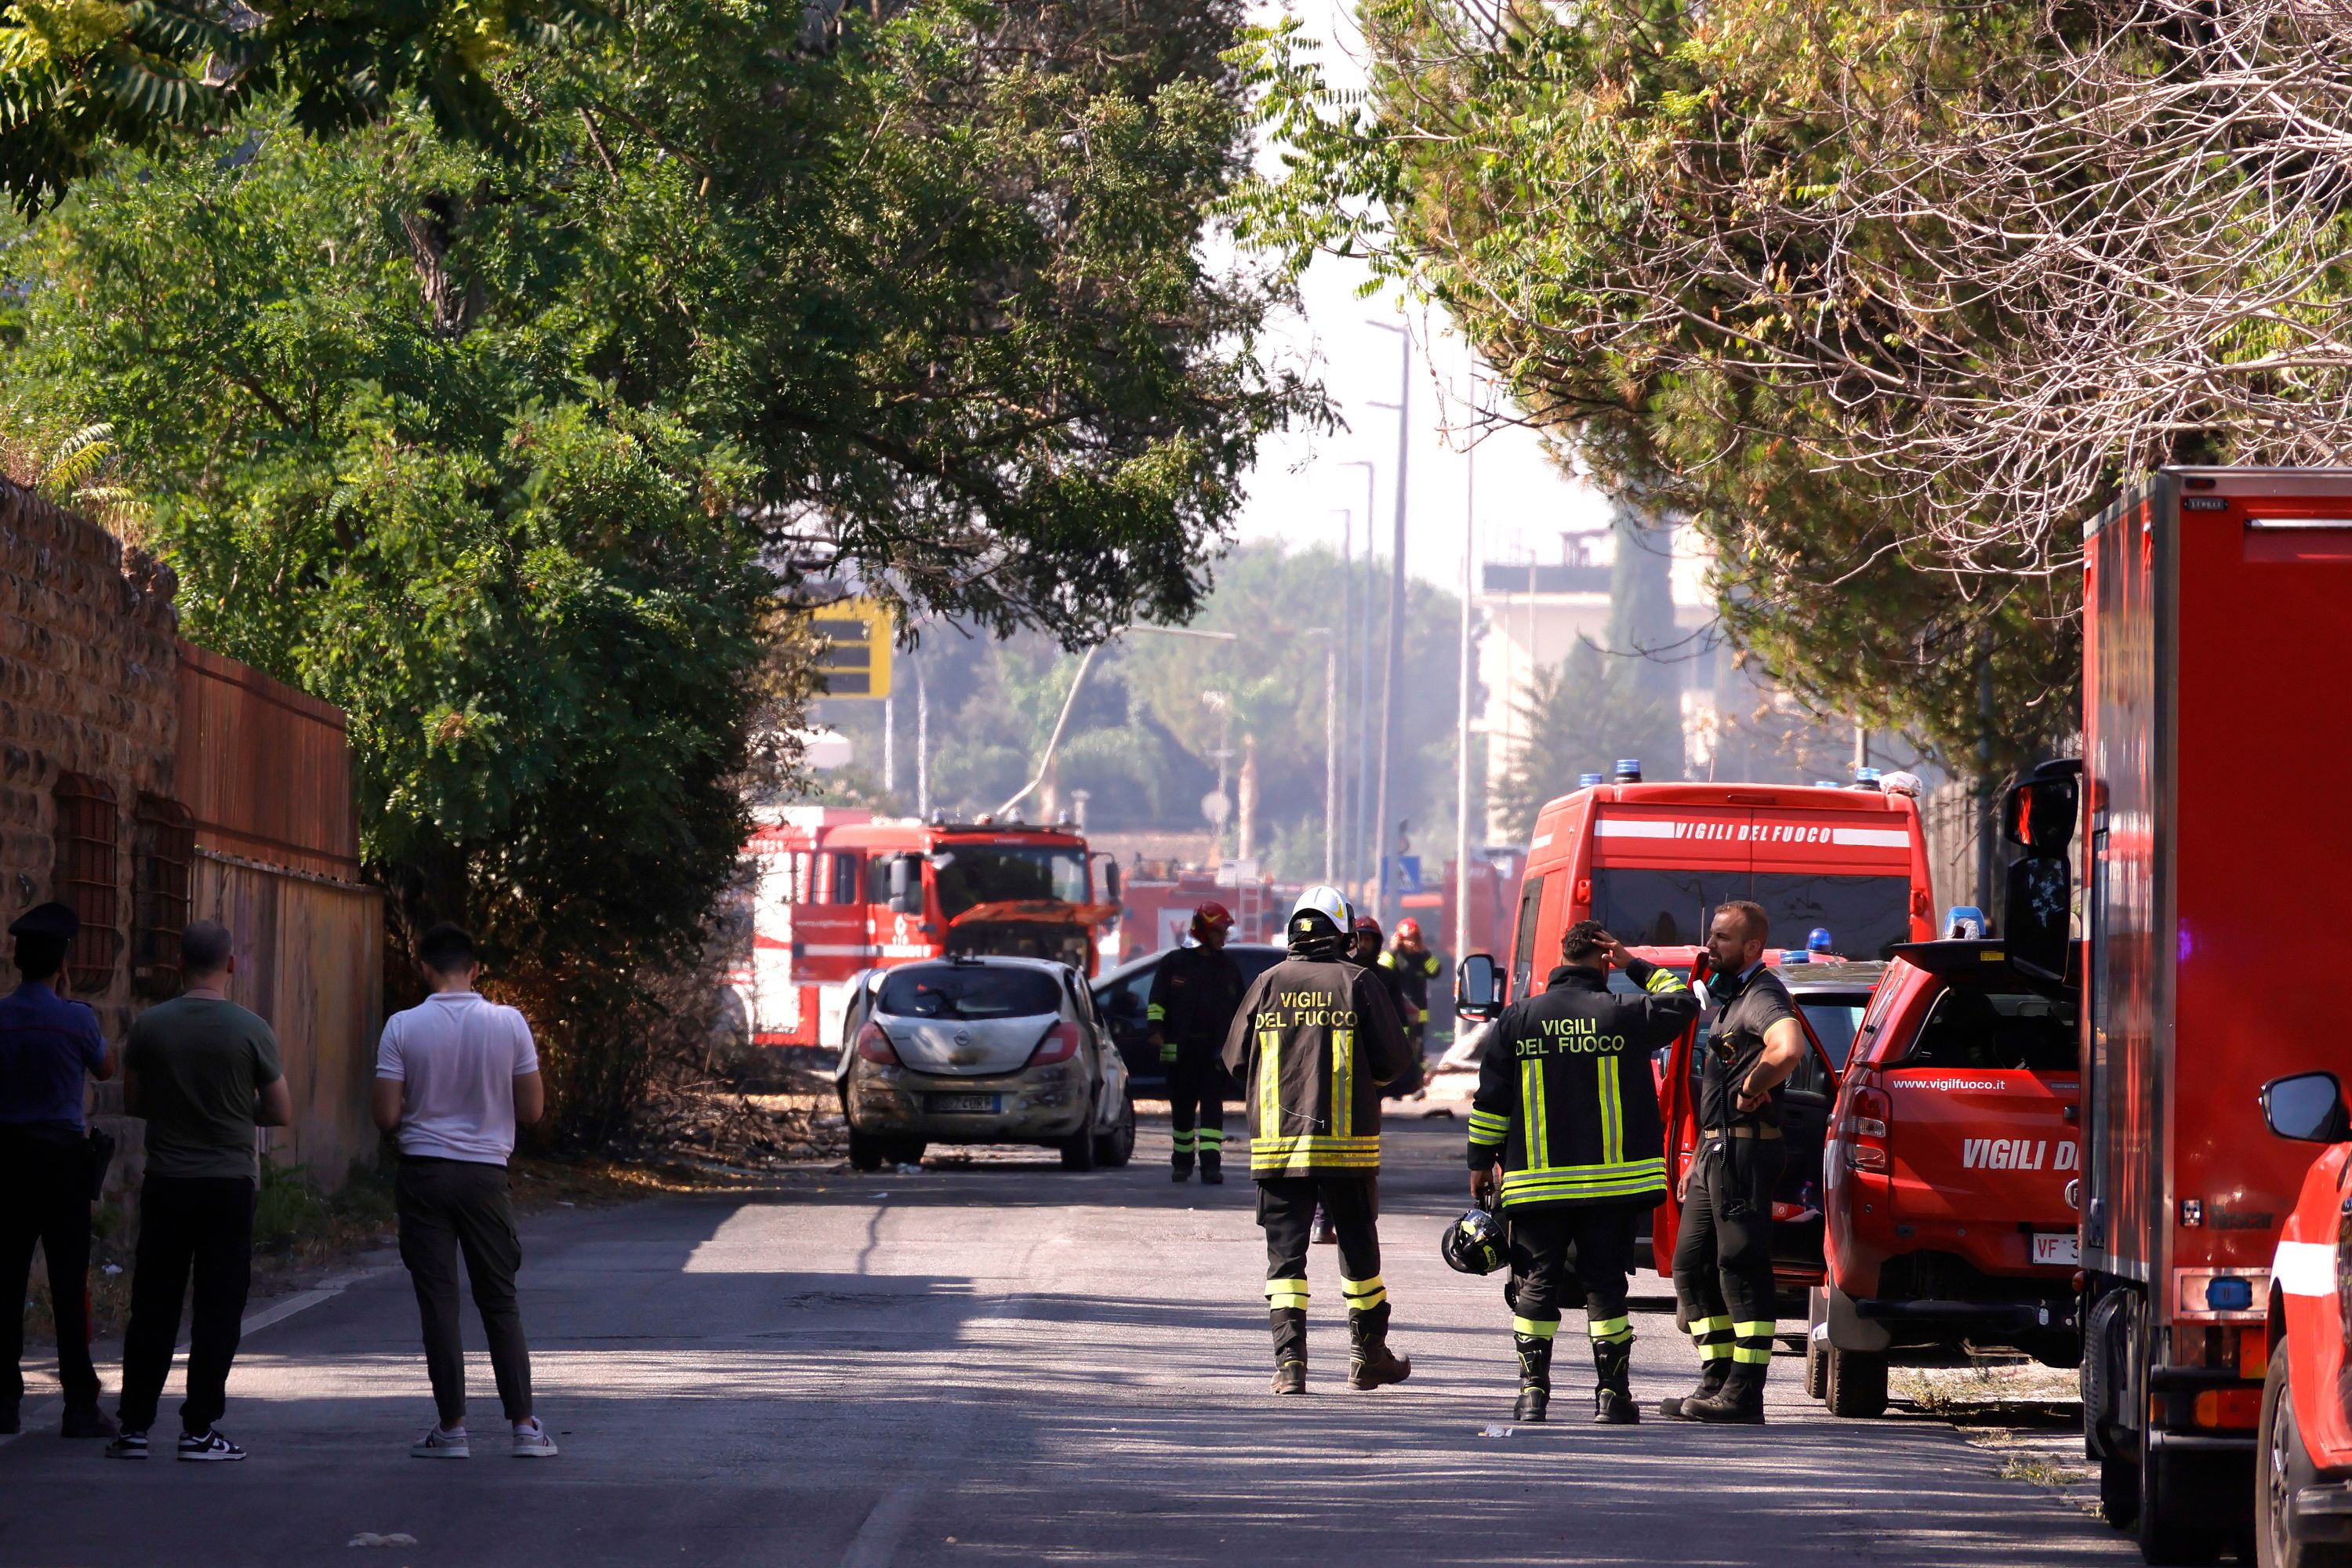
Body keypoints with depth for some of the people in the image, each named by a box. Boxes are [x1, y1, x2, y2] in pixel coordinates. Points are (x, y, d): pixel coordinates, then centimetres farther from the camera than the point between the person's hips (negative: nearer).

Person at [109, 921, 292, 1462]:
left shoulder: (150, 1026, -3)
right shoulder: (251, 1031, -8)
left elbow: (133, 1103, 8)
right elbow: (282, 1113, -2)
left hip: (166, 1184, 2)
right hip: (229, 1184, -2)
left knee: (153, 1307, 8)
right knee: (217, 1309, 4)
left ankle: (134, 1426, 8)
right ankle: (199, 1429, 2)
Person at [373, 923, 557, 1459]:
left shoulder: (404, 1027, -7)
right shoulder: (508, 1023, -4)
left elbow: (387, 1116, -8)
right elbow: (533, 1108, 0)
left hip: (424, 1173, -1)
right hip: (485, 1171, 1)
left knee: (438, 1303, 3)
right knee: (500, 1302, 10)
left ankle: (452, 1428, 2)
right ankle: (524, 1426, 6)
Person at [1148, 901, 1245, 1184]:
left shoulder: (1229, 967, 13)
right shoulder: (1175, 963, 6)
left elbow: (1239, 1010, 20)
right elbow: (1157, 1000, 4)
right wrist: (1157, 1029, -11)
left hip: (1215, 1049, 1)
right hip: (1181, 1049, -1)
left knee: (1212, 1105, -8)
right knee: (1182, 1107, 5)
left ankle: (1211, 1163, -14)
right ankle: (1182, 1161, 18)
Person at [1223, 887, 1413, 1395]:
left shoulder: (1267, 984, 2)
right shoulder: (1357, 982, -2)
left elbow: (1236, 1058, 7)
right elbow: (1392, 1061, -3)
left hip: (1276, 1142, 1)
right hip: (1348, 1141, -1)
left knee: (1284, 1253, 2)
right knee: (1358, 1247, 13)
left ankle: (1289, 1361, -9)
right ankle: (1368, 1356, 21)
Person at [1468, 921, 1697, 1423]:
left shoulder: (1518, 1019, 2)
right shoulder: (1624, 1015, -2)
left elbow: (1491, 1101, 4)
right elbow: (1682, 1004, 15)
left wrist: (1481, 1162, 13)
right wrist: (1637, 967, 17)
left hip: (1536, 1183, 1)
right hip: (1611, 1180, -1)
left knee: (1537, 1287, 5)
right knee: (1605, 1285, 3)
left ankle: (1533, 1391, 0)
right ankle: (1612, 1395, 2)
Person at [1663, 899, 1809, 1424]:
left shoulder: (1762, 996, -13)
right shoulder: (1730, 996, 20)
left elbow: (1788, 1049, -37)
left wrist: (1751, 1091, -21)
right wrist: (1700, 1159, 24)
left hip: (1744, 1150, -11)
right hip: (1718, 1151, 11)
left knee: (1741, 1268, -9)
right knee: (1692, 1266, 12)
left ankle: (1743, 1394, -9)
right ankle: (1717, 1381, 16)